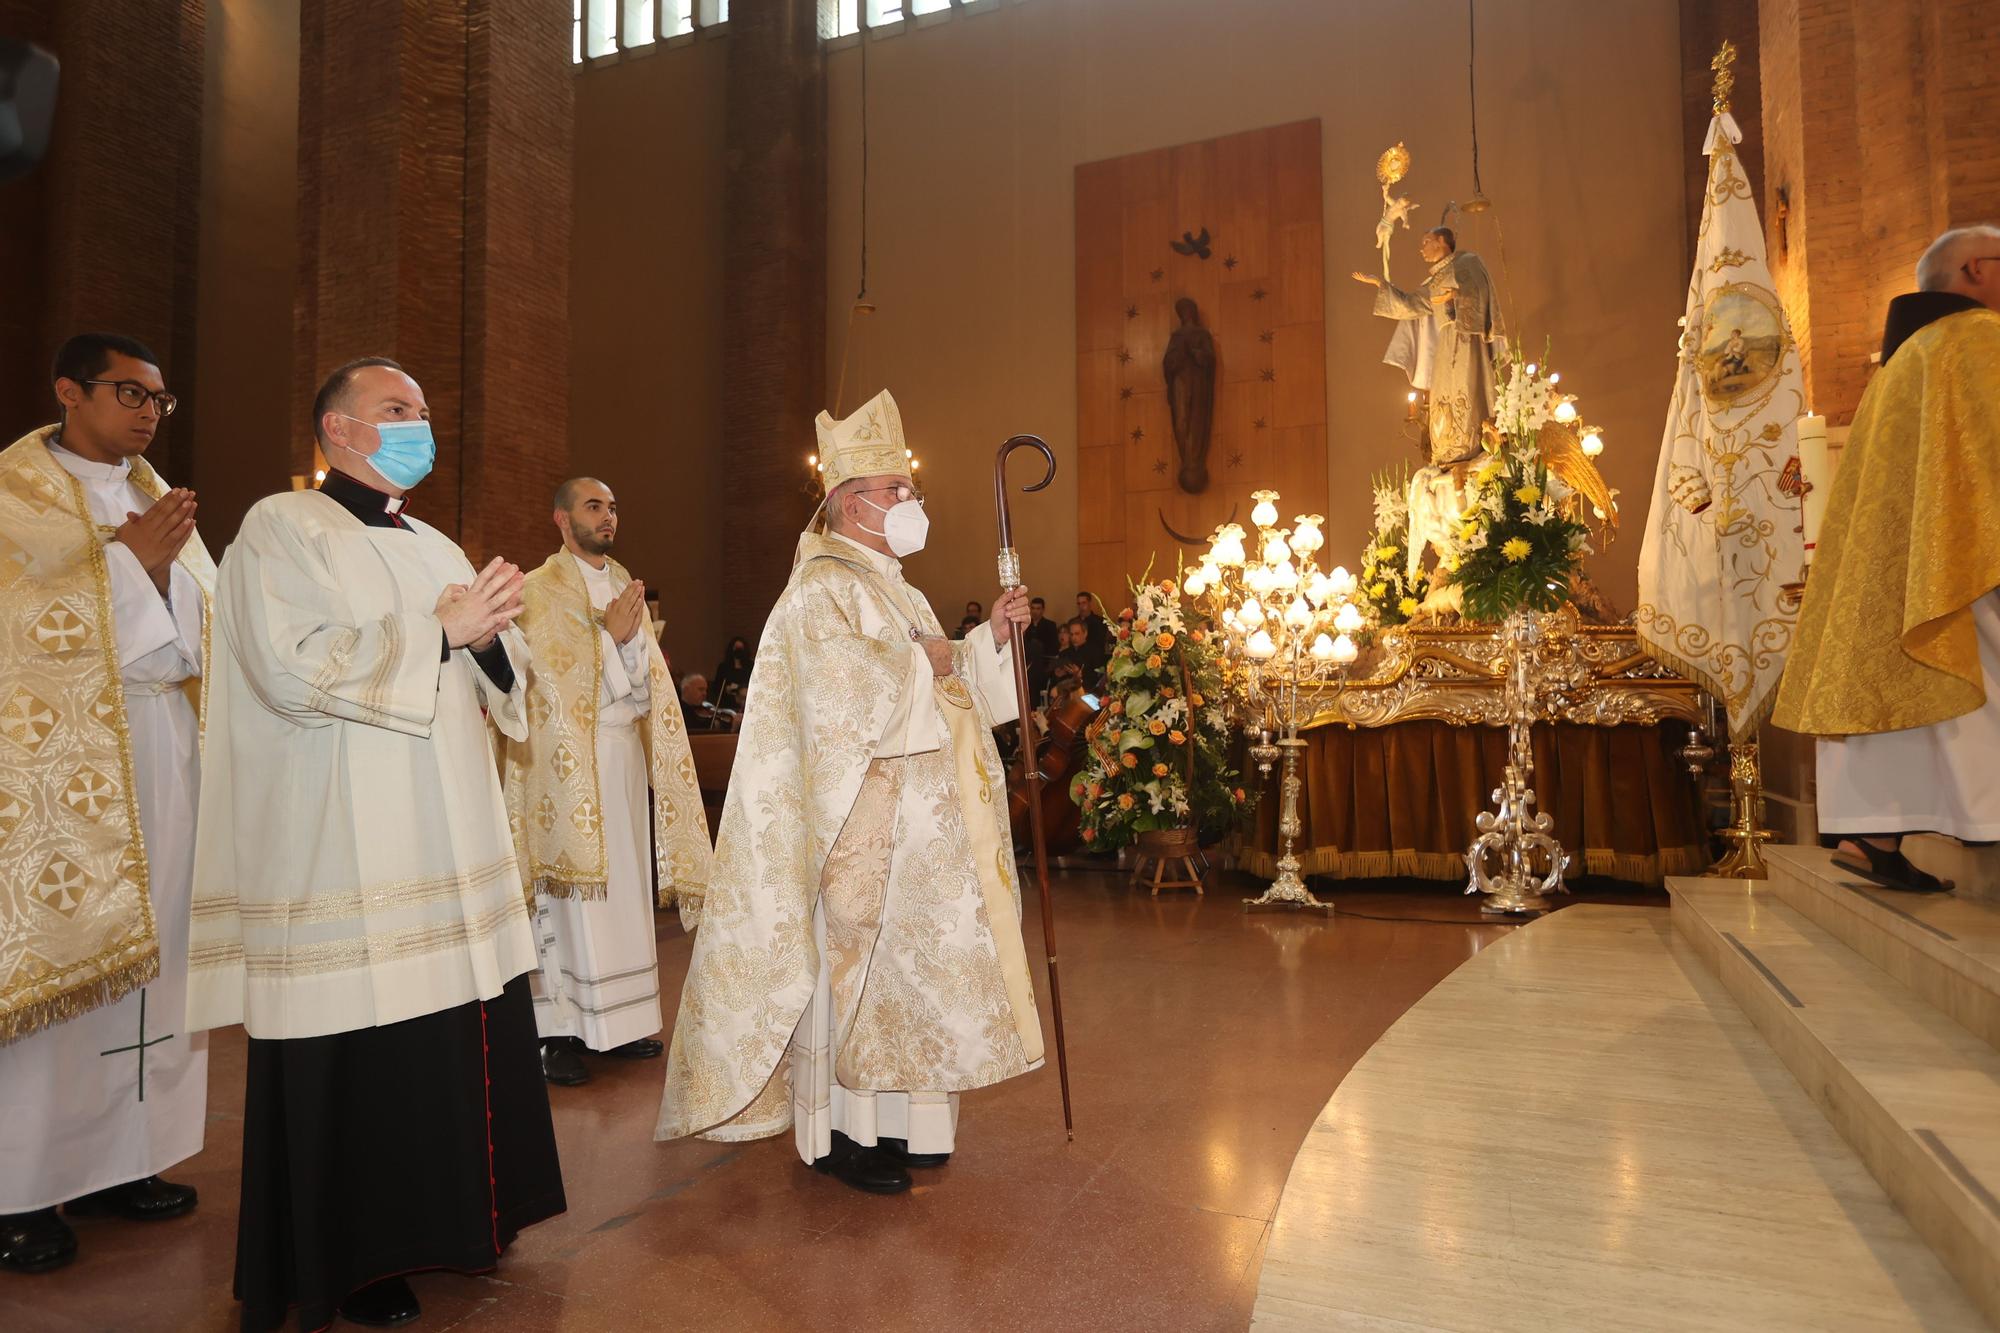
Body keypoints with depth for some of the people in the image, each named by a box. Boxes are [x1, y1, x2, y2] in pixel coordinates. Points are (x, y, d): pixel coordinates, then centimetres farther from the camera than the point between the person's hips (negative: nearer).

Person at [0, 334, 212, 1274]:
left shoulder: (157, 500, 16)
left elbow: (203, 625, 10)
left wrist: (161, 562, -7)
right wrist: (131, 556, -11)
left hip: (162, 756, 6)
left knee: (147, 950, 7)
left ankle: (116, 1157, 17)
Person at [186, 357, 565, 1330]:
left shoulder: (434, 548, 18)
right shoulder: (283, 529, -3)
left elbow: (503, 681, 15)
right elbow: (295, 669, -18)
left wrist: (487, 638, -7)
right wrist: (437, 631, -13)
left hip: (449, 853, 7)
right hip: (342, 859, -6)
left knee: (454, 1043, 9)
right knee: (356, 1061, 1)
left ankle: (442, 1219, 27)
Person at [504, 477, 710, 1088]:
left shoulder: (626, 587, 14)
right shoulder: (540, 591, -3)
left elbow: (643, 690, 9)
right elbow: (552, 682, -11)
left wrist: (632, 634, -9)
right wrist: (610, 634, -14)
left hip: (626, 754, 6)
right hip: (568, 756, -6)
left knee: (624, 885, 7)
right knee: (569, 894, -5)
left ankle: (617, 1019, 16)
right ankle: (558, 1029, 3)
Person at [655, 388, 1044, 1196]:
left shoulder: (893, 588, 19)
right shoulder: (822, 590, -11)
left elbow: (942, 690, 21)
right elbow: (843, 690, -25)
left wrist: (989, 638, 8)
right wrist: (924, 661, -14)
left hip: (914, 824, 9)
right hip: (861, 824, -9)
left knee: (907, 960, 12)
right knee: (855, 959, -3)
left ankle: (894, 1118, 23)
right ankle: (842, 1135, 9)